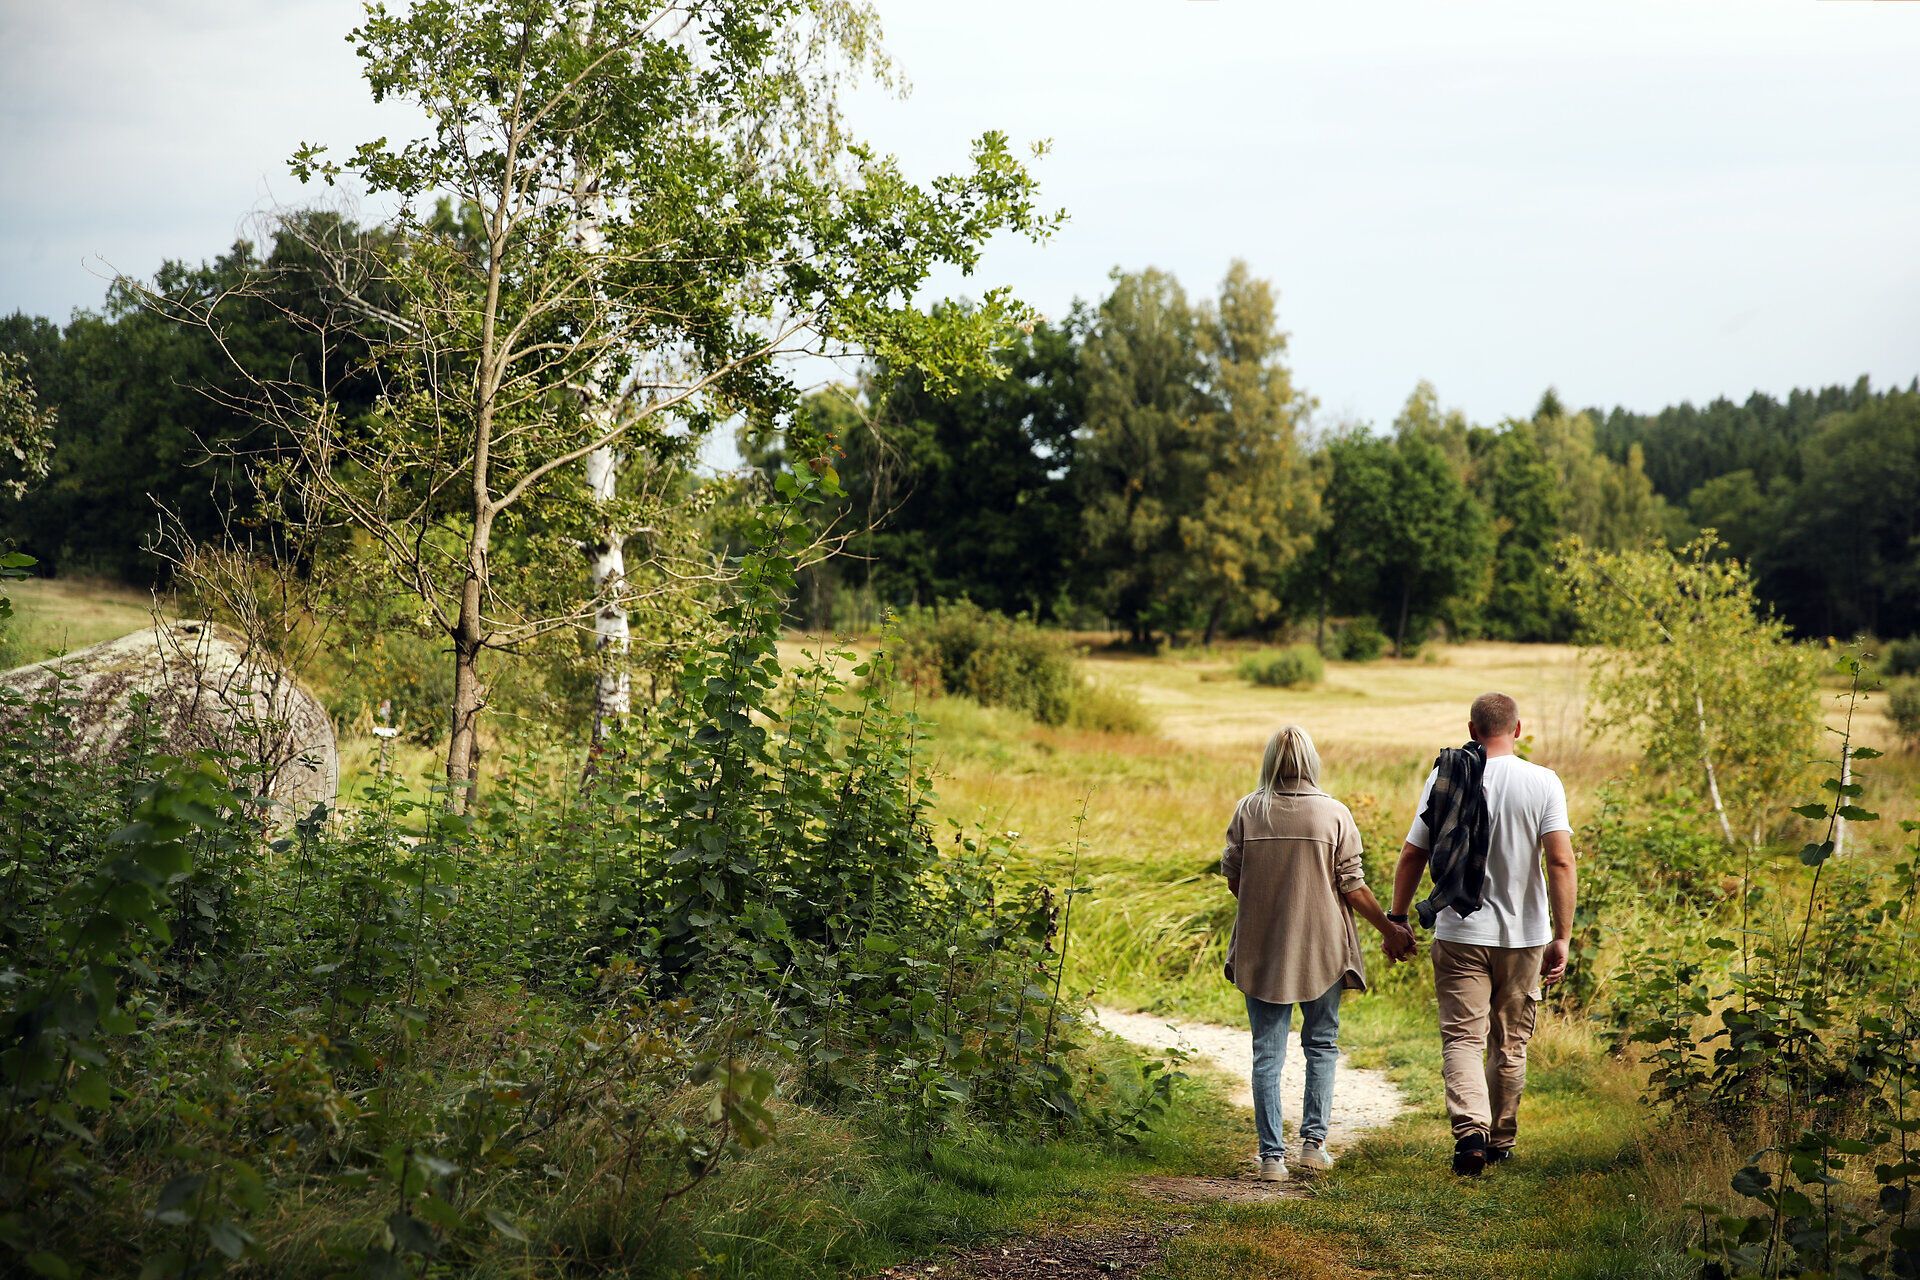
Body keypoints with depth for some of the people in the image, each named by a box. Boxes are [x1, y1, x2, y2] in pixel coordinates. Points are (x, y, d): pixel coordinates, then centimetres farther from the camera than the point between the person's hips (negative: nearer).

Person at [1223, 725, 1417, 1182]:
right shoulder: (1334, 814, -7)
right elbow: (1352, 886, -6)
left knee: (1267, 1053, 6)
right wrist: (1390, 930, 7)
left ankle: (1272, 1155, 5)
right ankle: (1314, 1141, 12)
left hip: (1261, 948, 1)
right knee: (1322, 1044, 17)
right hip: (1321, 946, -1)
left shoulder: (1248, 810, -3)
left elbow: (1232, 876, 3)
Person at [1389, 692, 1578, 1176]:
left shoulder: (1442, 778, -1)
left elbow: (1412, 856, 2)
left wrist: (1396, 919, 13)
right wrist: (1562, 937, -10)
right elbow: (1561, 861, -13)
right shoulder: (1543, 783, -5)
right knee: (1510, 1043, 14)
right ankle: (1500, 1141, 24)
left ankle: (1471, 1130, -21)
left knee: (1463, 1038, 0)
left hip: (1459, 934, 0)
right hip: (1524, 936, 1)